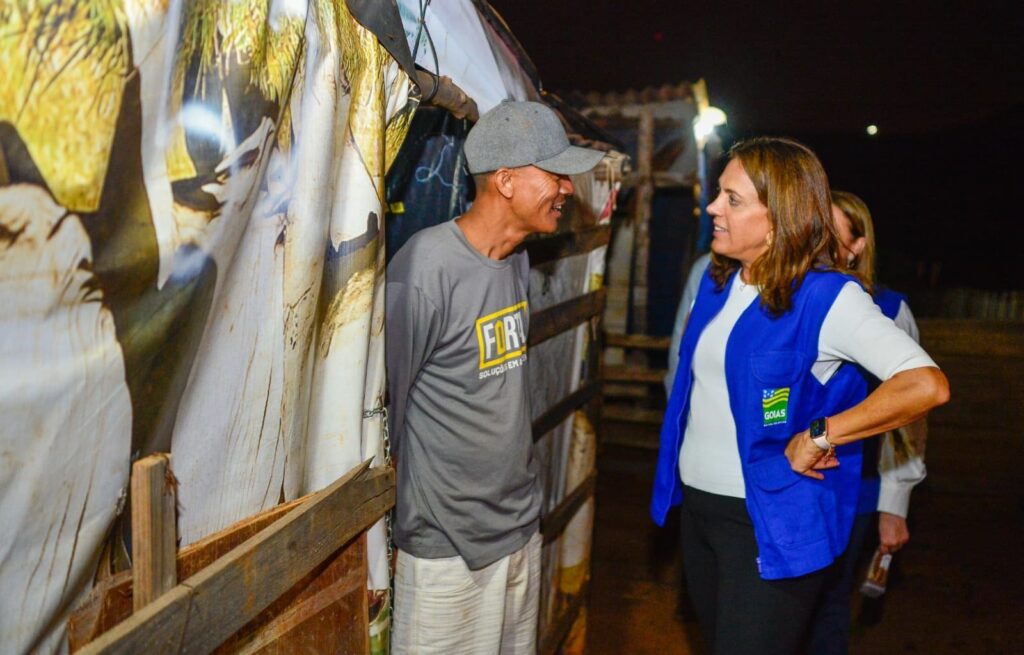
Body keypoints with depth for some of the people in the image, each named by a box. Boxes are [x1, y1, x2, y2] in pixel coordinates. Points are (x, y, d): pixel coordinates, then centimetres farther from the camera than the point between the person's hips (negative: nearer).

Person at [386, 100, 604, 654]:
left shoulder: (517, 259, 4)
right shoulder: (426, 269, -22)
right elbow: (381, 405, -15)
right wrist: (389, 537, -5)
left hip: (522, 527, 7)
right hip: (448, 548, -7)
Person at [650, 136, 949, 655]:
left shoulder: (825, 297, -18)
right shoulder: (717, 278, 4)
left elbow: (927, 385, -30)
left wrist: (818, 437, -25)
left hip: (767, 520, -7)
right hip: (696, 505, 7)